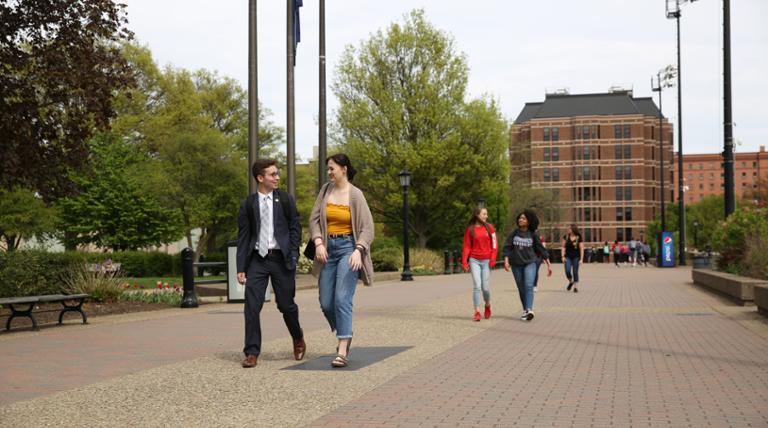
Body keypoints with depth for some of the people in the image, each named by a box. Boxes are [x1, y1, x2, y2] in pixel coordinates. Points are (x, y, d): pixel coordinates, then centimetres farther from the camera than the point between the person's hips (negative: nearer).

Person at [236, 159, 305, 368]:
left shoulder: (286, 200, 5)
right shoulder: (248, 204, 4)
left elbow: (295, 228, 5)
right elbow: (243, 237, 4)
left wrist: (293, 256, -5)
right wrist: (241, 268, -1)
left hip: (281, 259, 0)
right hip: (257, 259, 0)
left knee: (286, 305, 7)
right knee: (252, 306, -6)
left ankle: (298, 339, 34)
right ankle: (252, 352, 2)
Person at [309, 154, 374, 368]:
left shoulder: (355, 195, -7)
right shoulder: (325, 190, 6)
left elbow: (367, 227, -8)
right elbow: (314, 219, 6)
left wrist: (358, 250, -21)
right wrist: (318, 242, -9)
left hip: (348, 247, -5)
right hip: (328, 248, 5)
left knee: (342, 299, -16)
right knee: (326, 303, 6)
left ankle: (342, 352, -14)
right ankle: (345, 335, 32)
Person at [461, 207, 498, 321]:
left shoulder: (489, 227, 4)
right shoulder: (470, 229, 2)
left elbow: (494, 245, 4)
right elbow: (466, 246, 3)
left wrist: (493, 260, -5)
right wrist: (464, 262, -4)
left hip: (486, 260, 1)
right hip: (474, 260, -1)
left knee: (485, 287, 0)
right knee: (477, 286, -9)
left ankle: (487, 305, 29)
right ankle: (477, 312, -4)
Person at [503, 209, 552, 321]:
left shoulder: (532, 234, 0)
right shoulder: (514, 233, 3)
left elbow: (541, 249, 3)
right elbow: (507, 247, 1)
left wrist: (549, 264, 3)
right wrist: (506, 260, -14)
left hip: (530, 263, -2)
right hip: (516, 265, 2)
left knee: (529, 286, -19)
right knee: (521, 289, 8)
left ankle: (529, 310, -30)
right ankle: (525, 311, 18)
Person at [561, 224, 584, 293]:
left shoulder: (579, 238, -6)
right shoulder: (566, 237, 1)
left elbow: (581, 249, -5)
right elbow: (563, 247, 5)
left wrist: (581, 259, -10)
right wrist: (563, 256, -3)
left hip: (576, 257, -2)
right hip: (568, 257, 2)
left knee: (575, 272, -2)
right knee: (567, 271, -10)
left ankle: (576, 287, 5)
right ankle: (570, 282, 19)